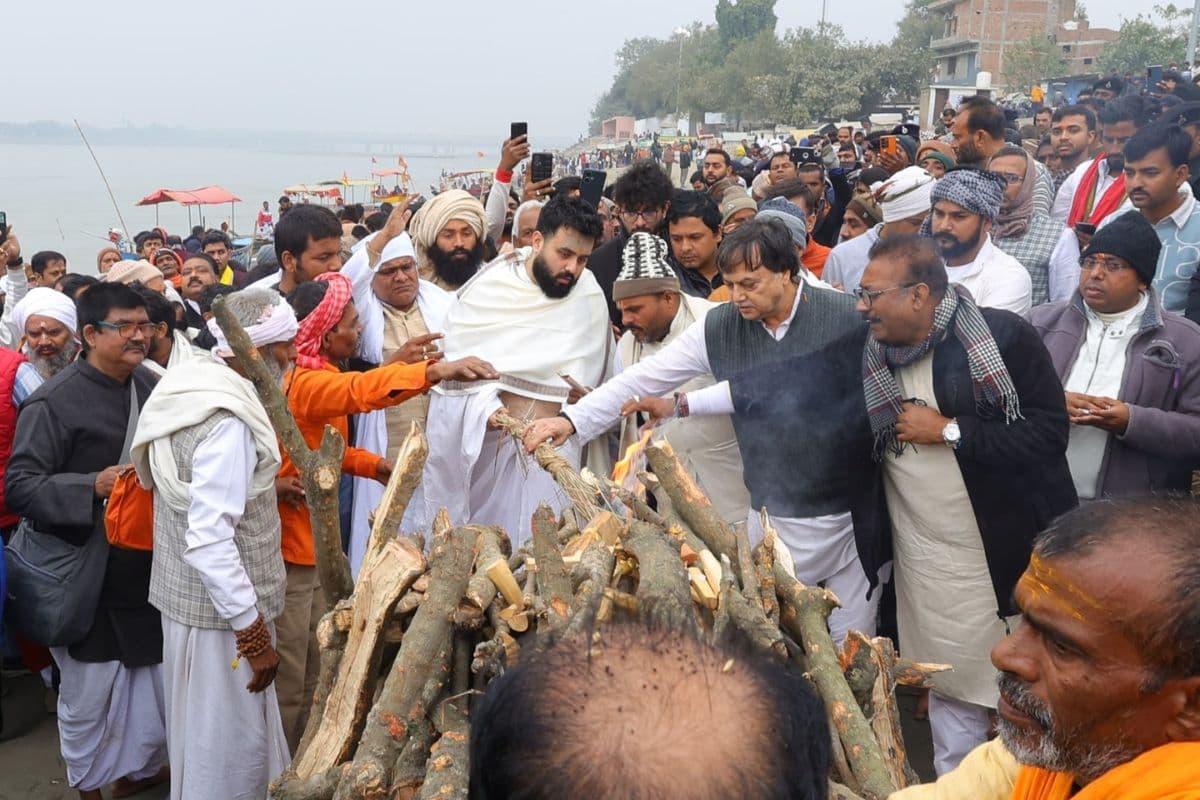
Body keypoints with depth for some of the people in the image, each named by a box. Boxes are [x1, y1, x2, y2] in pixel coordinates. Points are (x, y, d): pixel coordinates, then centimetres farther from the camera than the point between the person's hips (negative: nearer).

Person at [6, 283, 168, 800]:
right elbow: (18, 487, -17)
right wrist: (93, 486, -29)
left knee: (156, 682, 17)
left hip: (148, 569, 6)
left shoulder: (151, 385, 6)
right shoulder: (54, 402, -15)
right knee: (89, 694, 9)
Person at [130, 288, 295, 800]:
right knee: (230, 749, 6)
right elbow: (209, 539, -29)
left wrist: (267, 486, 16)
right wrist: (254, 633, -25)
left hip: (184, 595, 10)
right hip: (221, 610, -9)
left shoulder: (189, 390, 5)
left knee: (206, 735, 25)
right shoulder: (228, 420, -24)